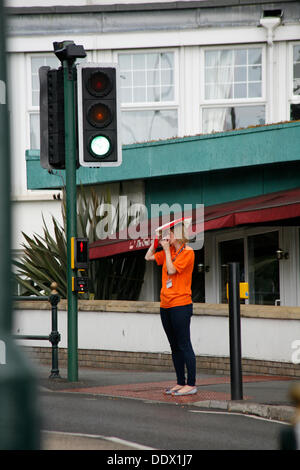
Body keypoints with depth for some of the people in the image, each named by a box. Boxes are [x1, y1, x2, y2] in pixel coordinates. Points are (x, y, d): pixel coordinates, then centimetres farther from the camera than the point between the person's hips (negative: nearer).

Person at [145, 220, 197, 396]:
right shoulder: (169, 252, 15)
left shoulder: (188, 252, -8)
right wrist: (157, 240, 12)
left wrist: (167, 249, -8)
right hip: (166, 306, 8)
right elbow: (148, 257, 22)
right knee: (175, 346, 10)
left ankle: (191, 384, -6)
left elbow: (171, 270, -15)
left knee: (184, 345, -8)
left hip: (181, 305, -8)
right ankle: (181, 383, 16)